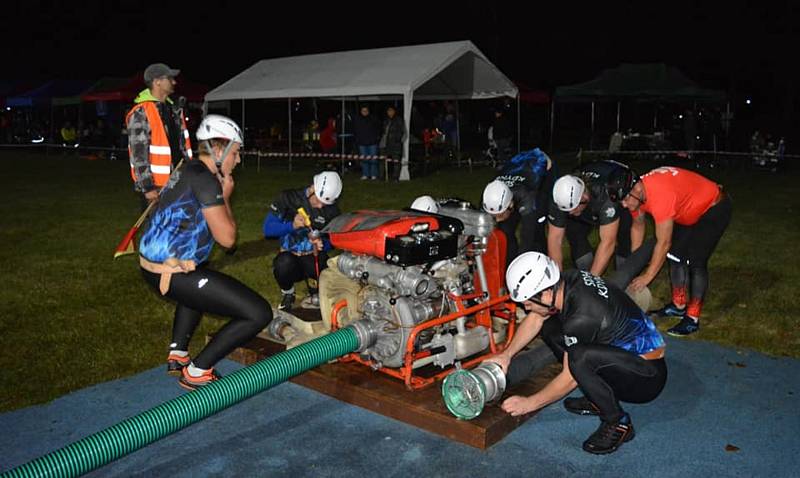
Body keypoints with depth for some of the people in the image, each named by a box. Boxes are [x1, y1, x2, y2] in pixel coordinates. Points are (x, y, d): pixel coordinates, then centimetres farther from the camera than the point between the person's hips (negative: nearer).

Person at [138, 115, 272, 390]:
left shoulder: (187, 171, 16)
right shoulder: (205, 179, -14)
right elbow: (227, 238, -14)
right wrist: (225, 197, 0)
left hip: (150, 264, 11)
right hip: (172, 273, -11)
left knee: (201, 285, 44)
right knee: (259, 314, -12)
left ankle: (177, 353, 32)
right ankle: (196, 372, 0)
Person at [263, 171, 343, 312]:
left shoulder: (331, 210, -1)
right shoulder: (288, 198, -8)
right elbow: (268, 229, -12)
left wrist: (322, 245, -22)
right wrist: (292, 225, -30)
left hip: (314, 256, 2)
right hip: (290, 256, -1)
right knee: (285, 263, -37)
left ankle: (315, 295, 4)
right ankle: (287, 295, -1)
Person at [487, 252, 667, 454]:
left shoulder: (582, 318, -31)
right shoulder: (568, 280, -8)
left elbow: (570, 380, -19)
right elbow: (535, 319, 10)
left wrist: (529, 403, -7)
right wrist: (507, 354, 7)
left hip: (647, 378, -9)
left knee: (580, 358, -35)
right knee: (549, 327, 6)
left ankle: (617, 423, -10)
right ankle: (598, 399, 10)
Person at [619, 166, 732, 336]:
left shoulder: (660, 195, -39)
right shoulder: (636, 193, -13)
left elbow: (664, 243, -32)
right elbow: (637, 226, 5)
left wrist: (647, 276, -23)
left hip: (715, 208, -9)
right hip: (691, 210, 9)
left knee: (695, 262, -14)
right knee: (675, 254, 10)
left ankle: (692, 319, -6)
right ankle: (679, 305, 23)